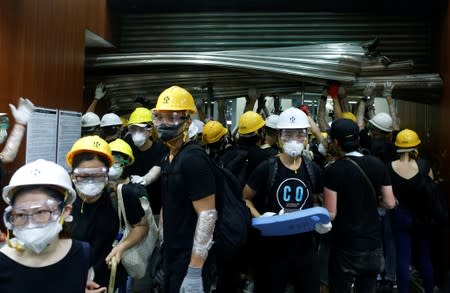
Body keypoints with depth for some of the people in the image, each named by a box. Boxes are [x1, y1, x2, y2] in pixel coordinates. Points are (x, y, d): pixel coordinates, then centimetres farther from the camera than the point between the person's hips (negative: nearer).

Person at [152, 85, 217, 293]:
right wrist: (163, 244, 16)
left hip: (189, 261, -8)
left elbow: (207, 215, -23)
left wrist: (195, 271, -23)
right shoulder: (168, 159, 8)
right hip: (172, 258, 9)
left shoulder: (193, 159, -19)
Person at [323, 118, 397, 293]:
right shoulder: (378, 164, -2)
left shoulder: (334, 170, -16)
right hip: (373, 245, 5)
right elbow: (390, 203, 3)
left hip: (345, 248, -4)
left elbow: (330, 214, -17)